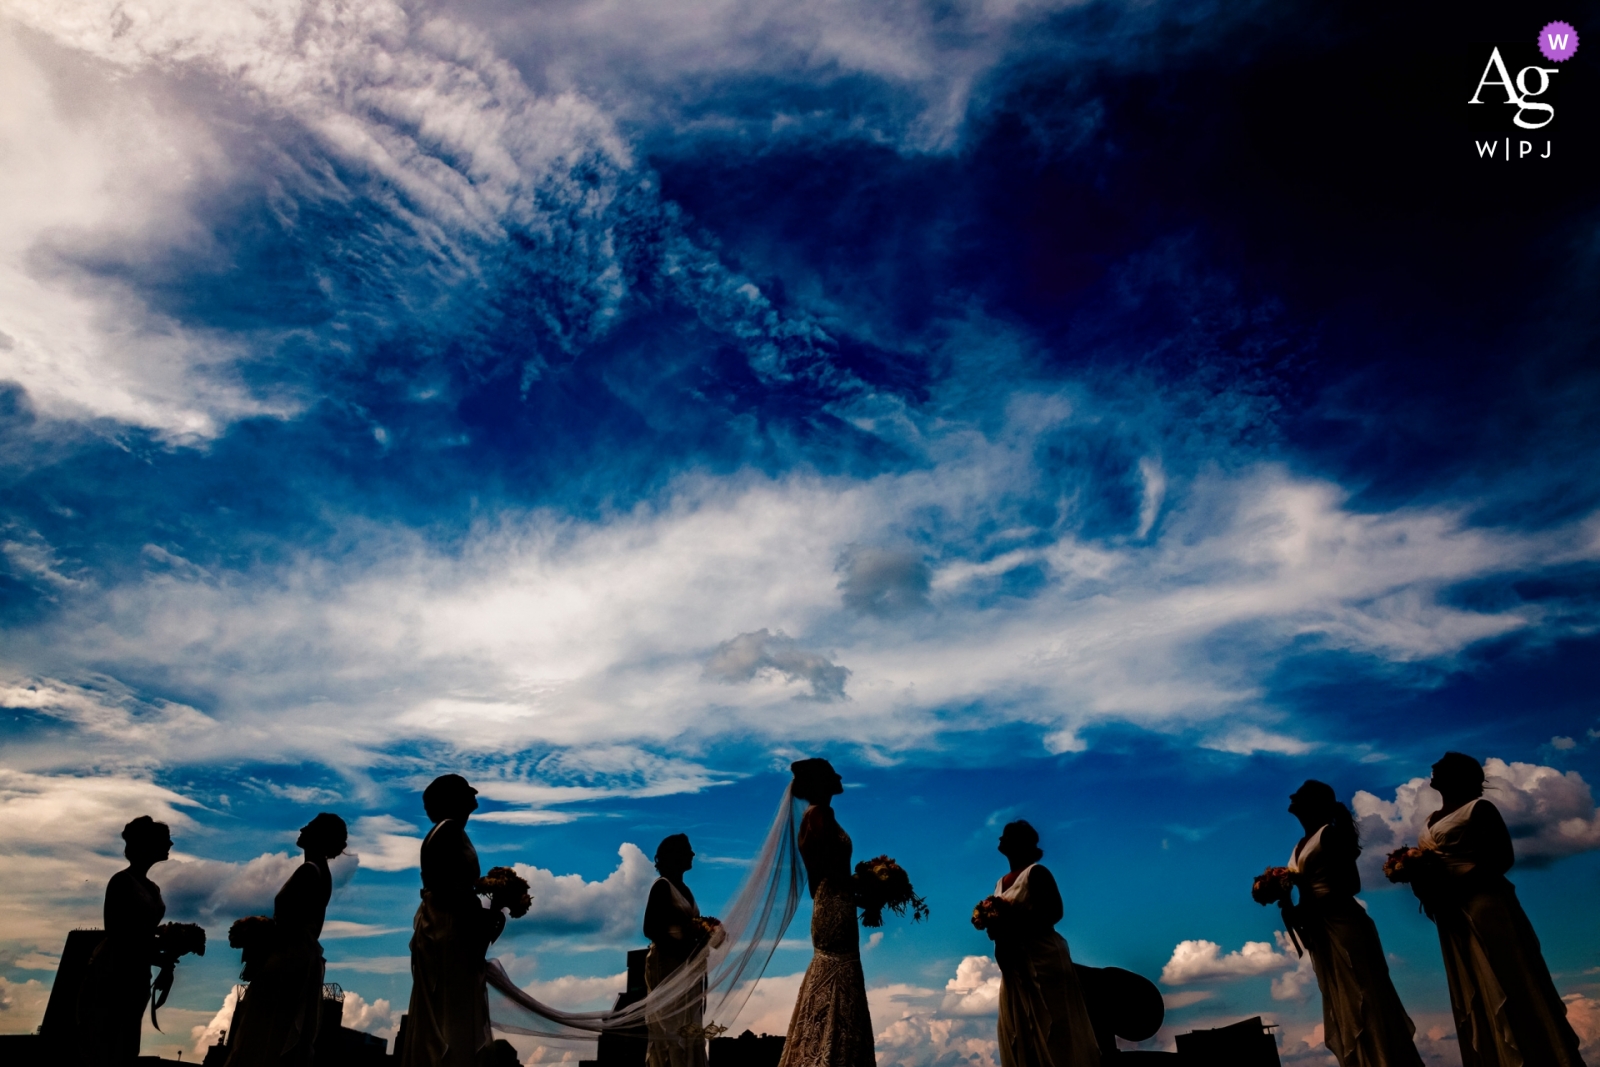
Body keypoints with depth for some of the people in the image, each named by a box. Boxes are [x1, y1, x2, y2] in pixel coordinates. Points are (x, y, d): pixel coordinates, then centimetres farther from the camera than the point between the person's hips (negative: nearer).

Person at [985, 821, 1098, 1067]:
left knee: (1053, 1031, -6)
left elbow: (1054, 911, -16)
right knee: (1021, 1035, 8)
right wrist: (993, 925, -3)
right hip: (1015, 964, 8)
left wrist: (1017, 924, -23)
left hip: (1043, 957, -8)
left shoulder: (1036, 872, -7)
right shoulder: (1000, 884, 16)